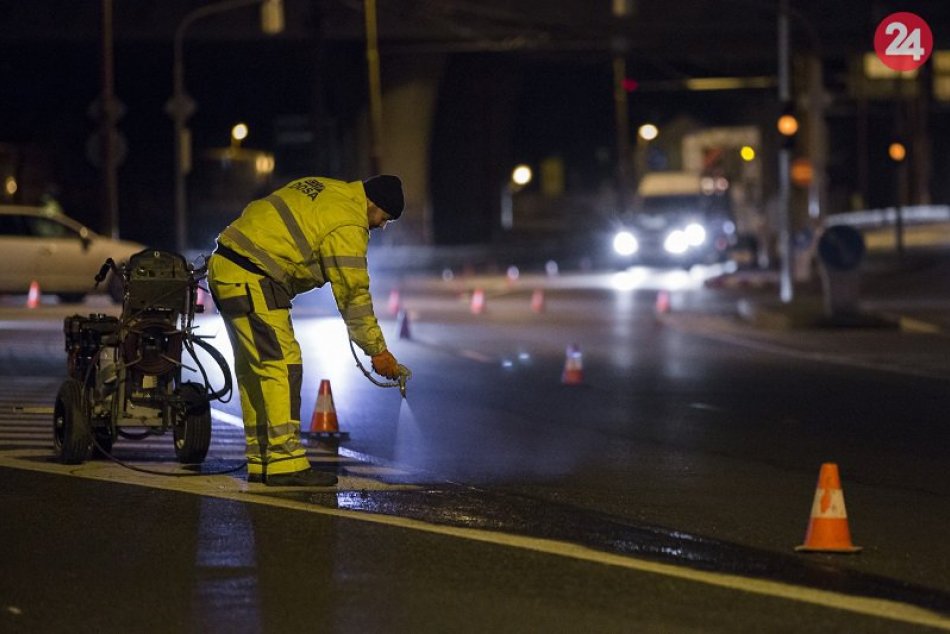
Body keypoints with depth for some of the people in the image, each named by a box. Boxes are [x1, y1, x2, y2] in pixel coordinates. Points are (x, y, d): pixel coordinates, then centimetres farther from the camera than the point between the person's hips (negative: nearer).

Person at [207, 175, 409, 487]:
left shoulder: (322, 188, 17)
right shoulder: (347, 225, -12)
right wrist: (377, 351, -4)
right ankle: (285, 463, -14)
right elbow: (353, 294, -10)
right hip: (250, 281, -10)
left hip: (223, 269, 10)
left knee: (254, 369, 14)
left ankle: (260, 461, 18)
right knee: (281, 366, -10)